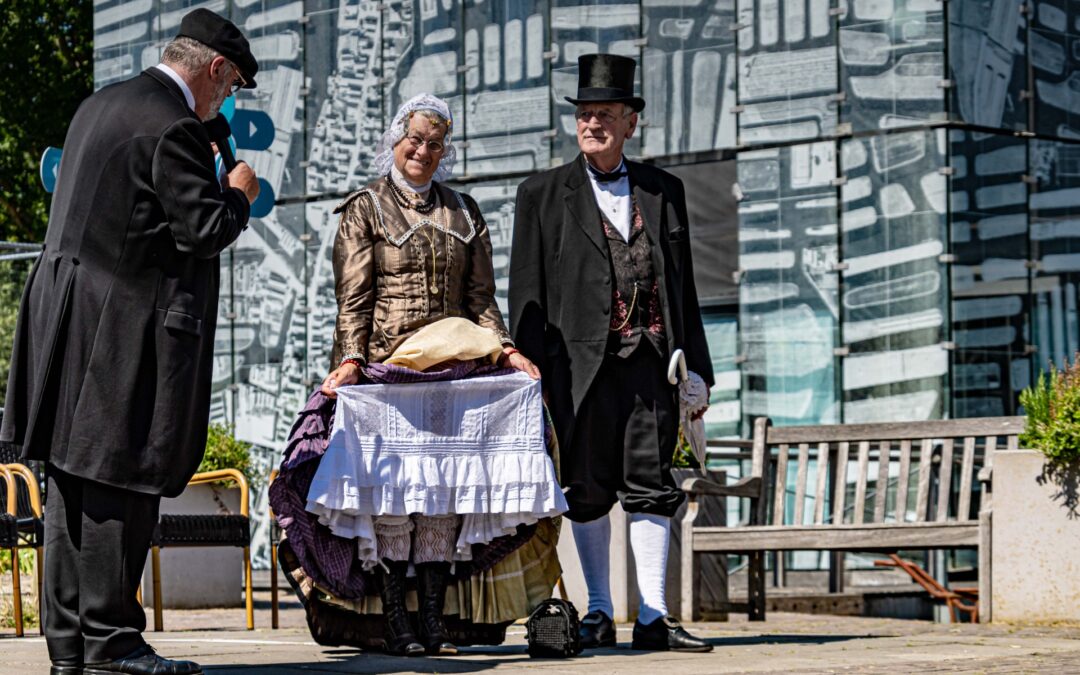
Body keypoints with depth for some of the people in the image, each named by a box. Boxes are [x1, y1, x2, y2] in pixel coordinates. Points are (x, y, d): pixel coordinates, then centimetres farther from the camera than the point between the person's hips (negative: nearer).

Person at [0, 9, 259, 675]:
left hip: (66, 317, 9)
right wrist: (237, 195, 2)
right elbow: (205, 229, -17)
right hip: (127, 327, -9)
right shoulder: (174, 128, -15)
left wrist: (201, 174, 23)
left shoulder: (100, 105, 14)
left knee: (72, 481, 10)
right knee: (122, 482, -3)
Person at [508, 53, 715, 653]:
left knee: (650, 485, -1)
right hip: (580, 362, -2)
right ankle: (598, 612, 14)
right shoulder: (543, 195, 7)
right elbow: (527, 292, 4)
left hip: (651, 359, 2)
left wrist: (696, 366, 11)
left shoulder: (663, 190, 15)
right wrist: (531, 374, -4)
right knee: (587, 491, 3)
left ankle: (653, 617, -1)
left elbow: (683, 284, 17)